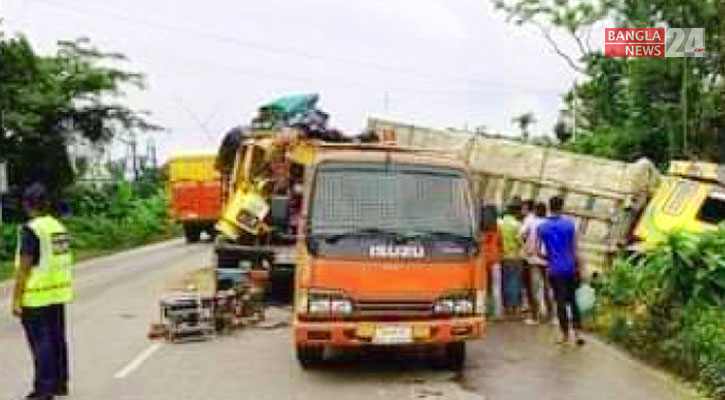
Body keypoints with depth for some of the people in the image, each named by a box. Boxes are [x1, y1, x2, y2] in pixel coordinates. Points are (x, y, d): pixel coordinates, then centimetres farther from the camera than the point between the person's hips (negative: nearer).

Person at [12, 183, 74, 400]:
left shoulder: (30, 230, -15)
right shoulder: (59, 227, 8)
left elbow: (24, 268, -17)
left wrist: (16, 299, -13)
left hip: (37, 297, -7)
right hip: (59, 293, 8)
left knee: (41, 341, -1)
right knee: (57, 338, 15)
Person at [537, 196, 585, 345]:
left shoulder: (541, 227, -3)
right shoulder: (569, 224, -5)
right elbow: (574, 248, -4)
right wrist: (579, 266, 5)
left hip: (555, 270, 0)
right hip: (570, 268, 0)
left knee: (561, 302, 7)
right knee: (573, 300, 12)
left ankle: (565, 334, 13)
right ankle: (577, 333, 7)